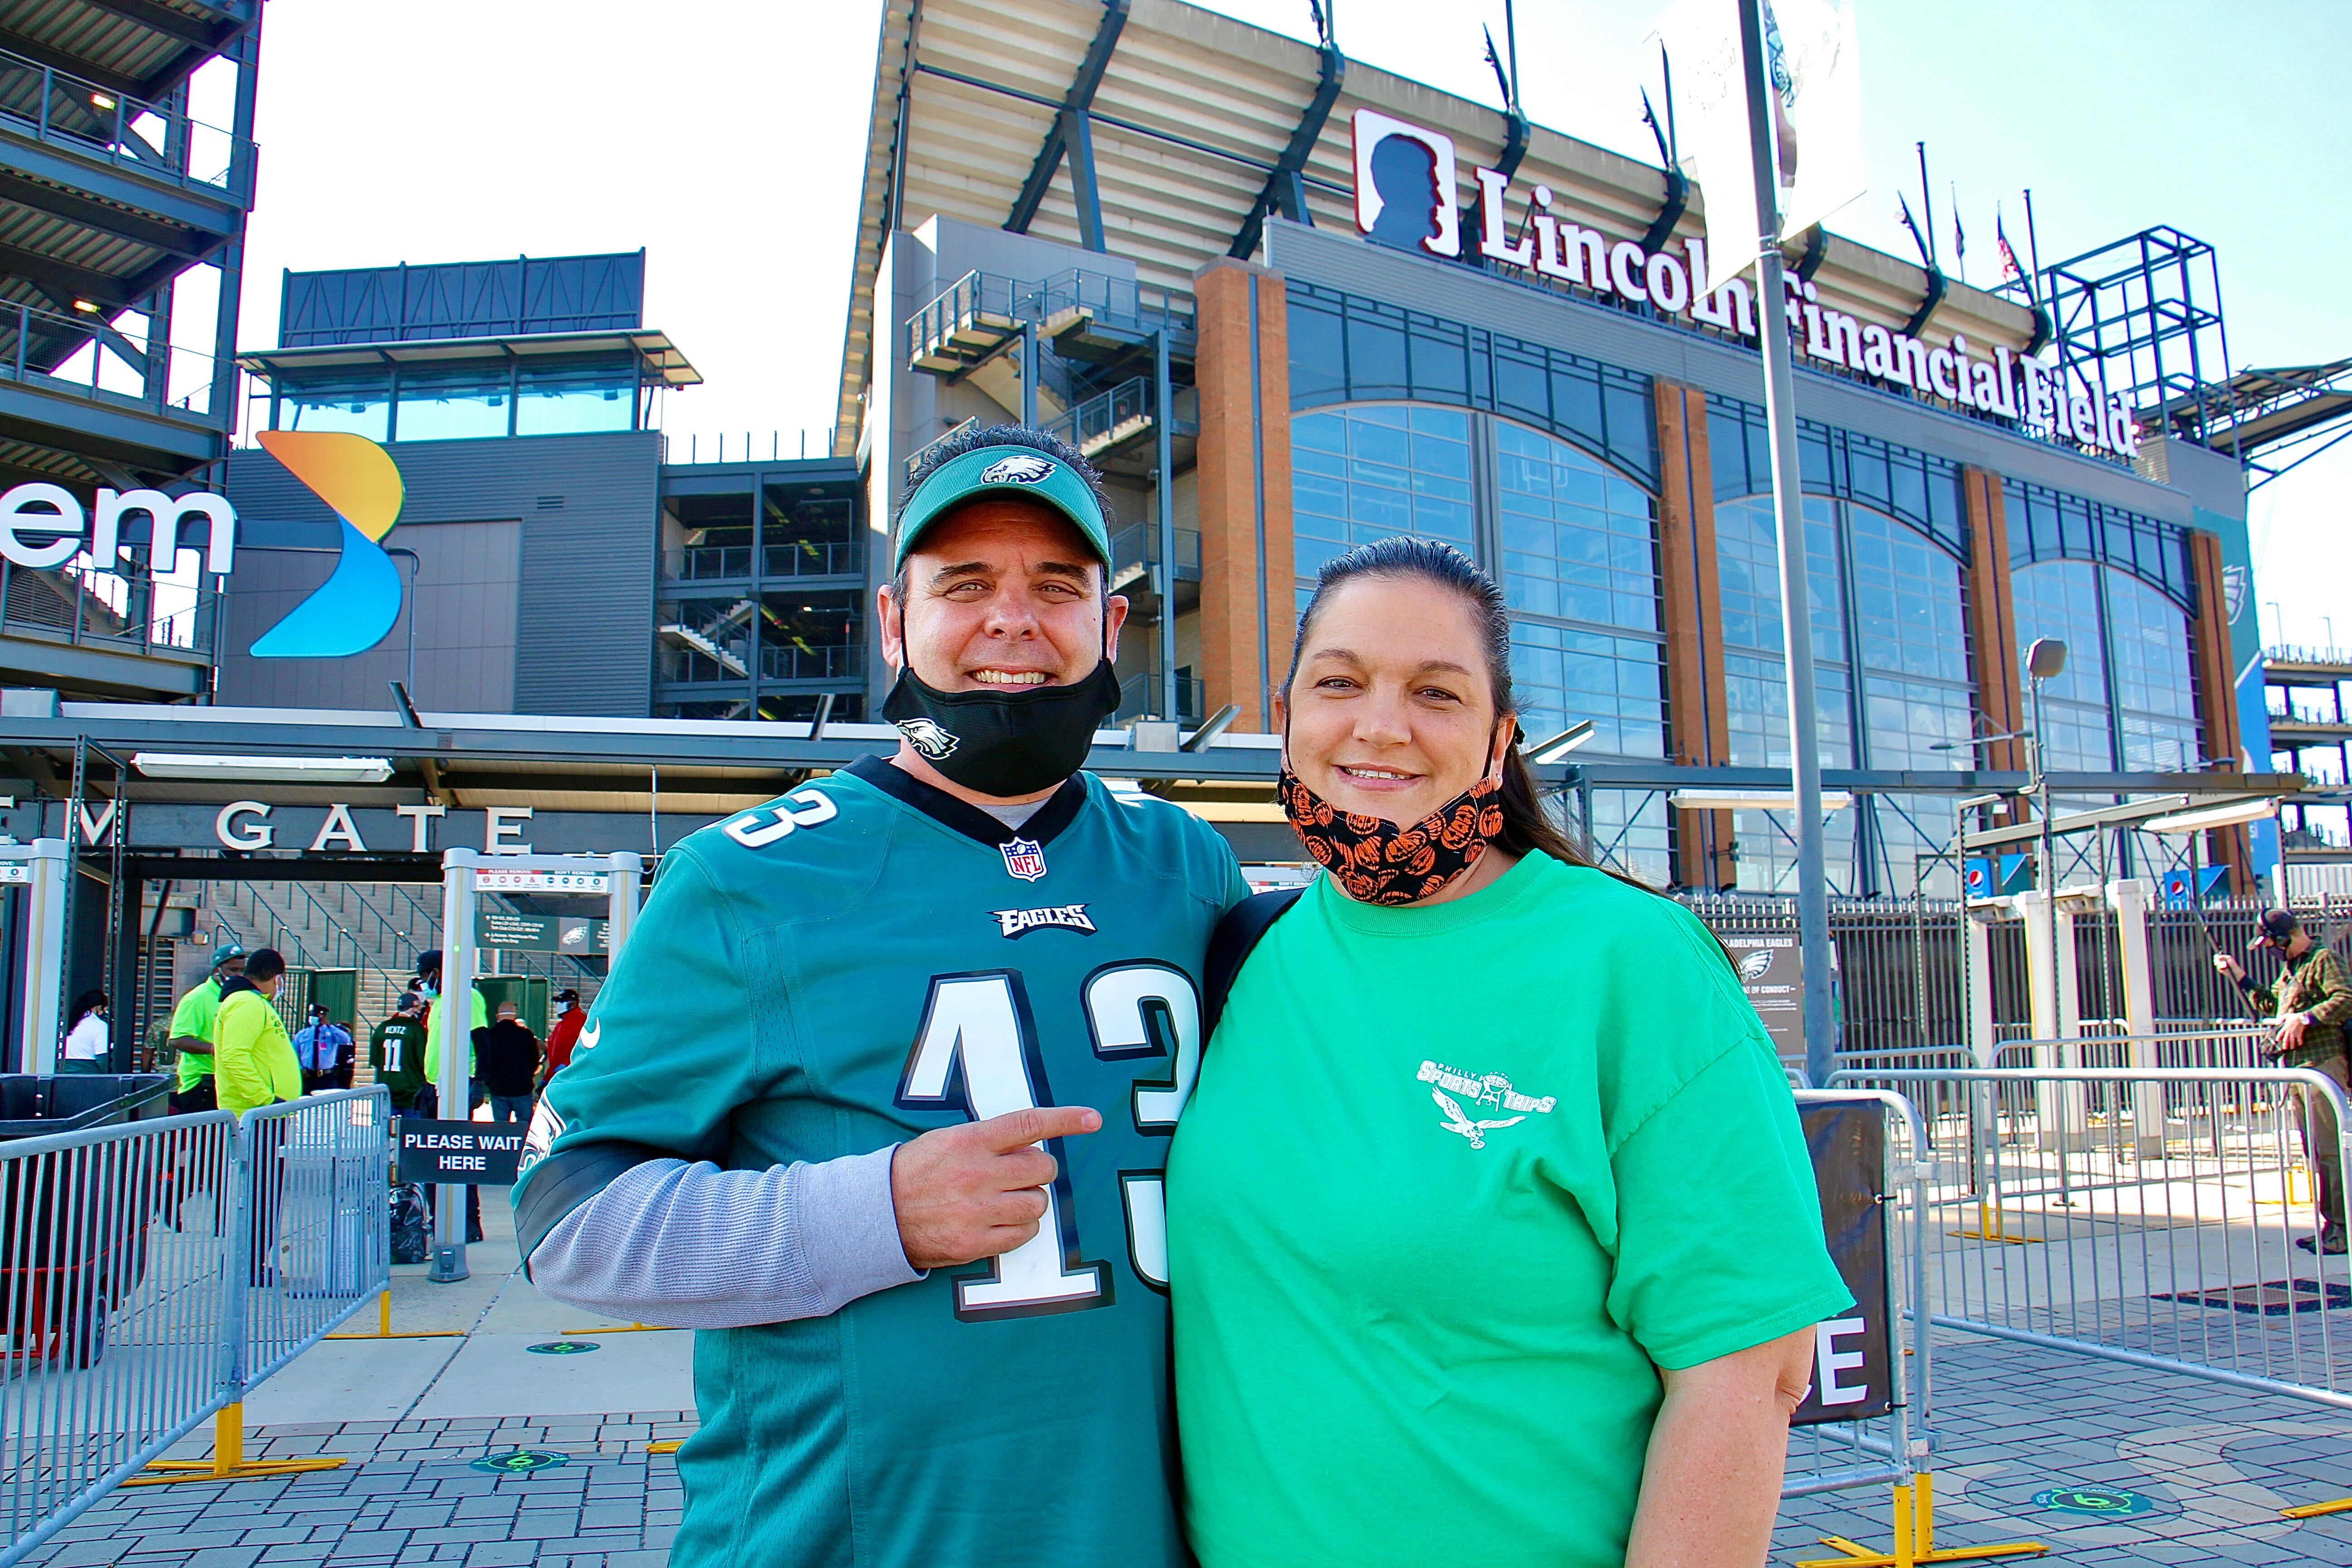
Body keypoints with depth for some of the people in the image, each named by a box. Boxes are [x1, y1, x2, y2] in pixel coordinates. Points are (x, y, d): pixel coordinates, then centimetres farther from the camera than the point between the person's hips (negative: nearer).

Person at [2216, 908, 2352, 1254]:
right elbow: (2269, 1004, 29)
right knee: (2316, 1150, 12)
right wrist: (2238, 975, 23)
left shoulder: (2324, 959, -8)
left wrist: (2305, 1018, -24)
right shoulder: (2291, 968, 20)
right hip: (2299, 1067, 10)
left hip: (2323, 1063, -10)